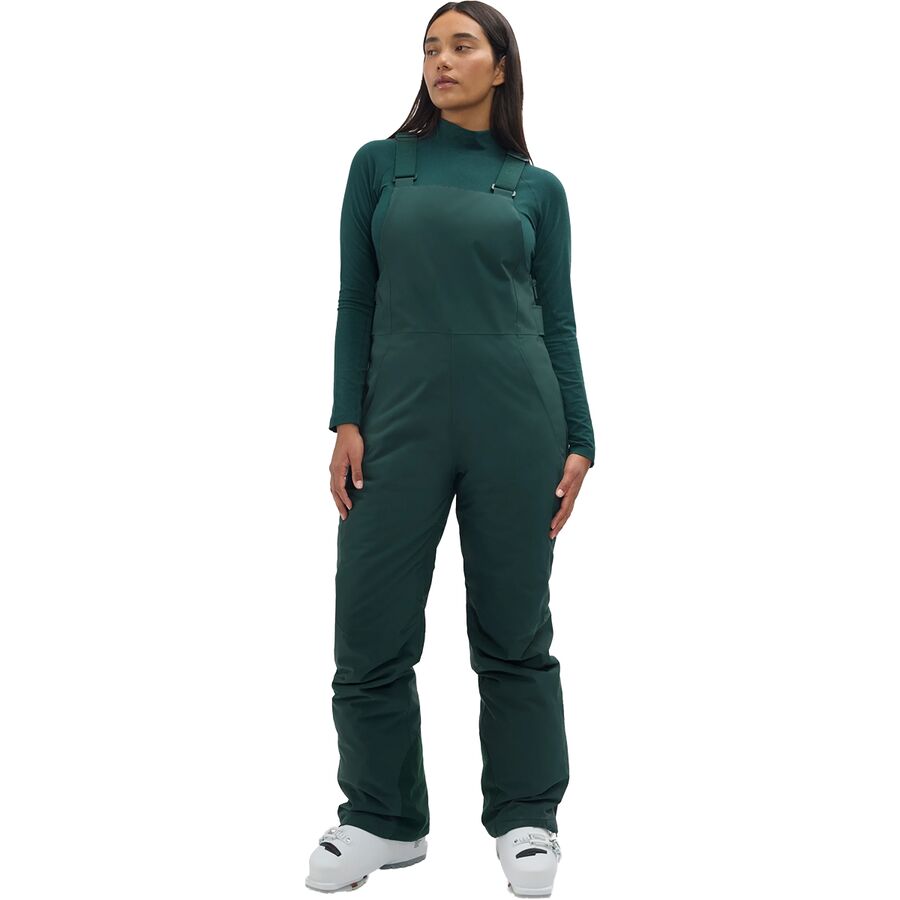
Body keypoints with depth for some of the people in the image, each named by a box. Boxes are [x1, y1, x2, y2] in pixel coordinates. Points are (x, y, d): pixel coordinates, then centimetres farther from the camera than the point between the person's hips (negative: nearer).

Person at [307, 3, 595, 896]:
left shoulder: (538, 187, 9)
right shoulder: (379, 164, 9)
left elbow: (557, 320, 8)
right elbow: (356, 301, 6)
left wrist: (579, 440, 1)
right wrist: (346, 420, -3)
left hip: (514, 419, 0)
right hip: (403, 416, 1)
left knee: (514, 626, 7)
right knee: (373, 627, 2)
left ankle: (525, 815, 23)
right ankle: (383, 818, 21)